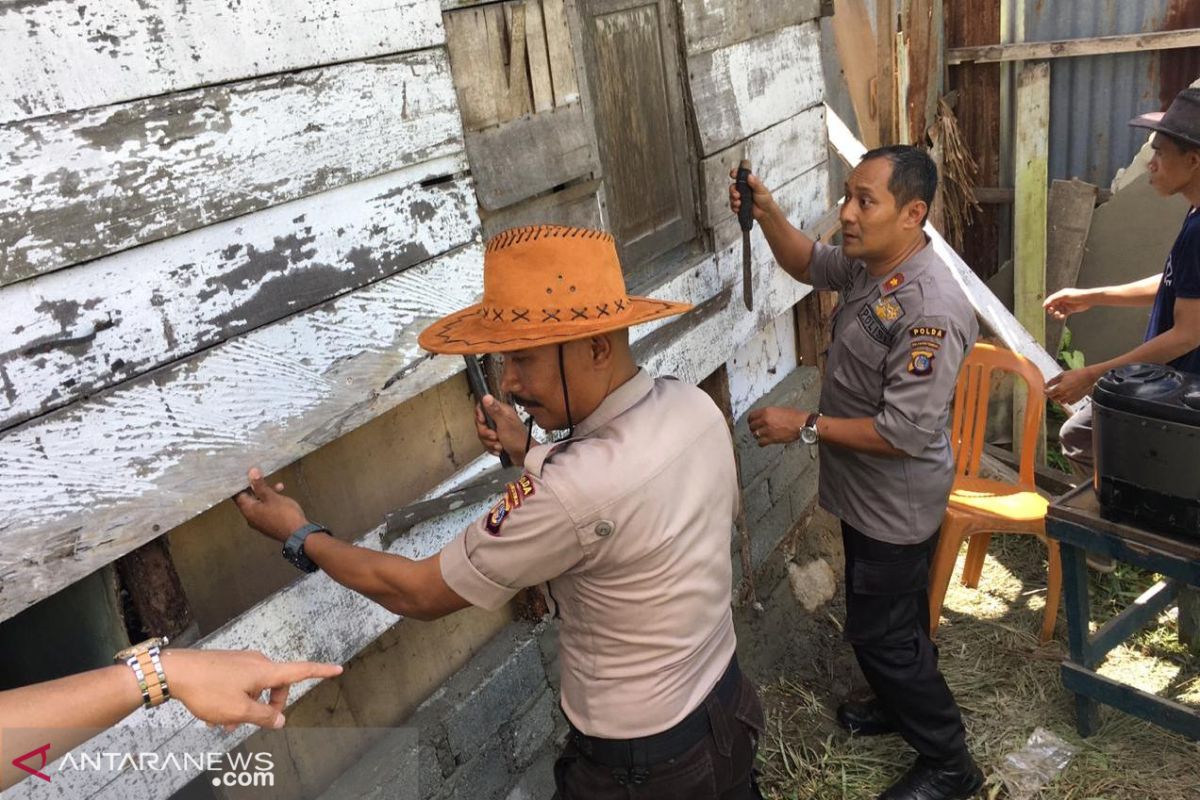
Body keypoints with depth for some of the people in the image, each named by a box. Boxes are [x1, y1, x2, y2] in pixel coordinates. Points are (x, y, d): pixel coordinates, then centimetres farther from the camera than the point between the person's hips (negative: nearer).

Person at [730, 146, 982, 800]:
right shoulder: (868, 265, -4)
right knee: (892, 619, 27)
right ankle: (900, 704, 51)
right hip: (864, 490, 9)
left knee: (881, 632, 6)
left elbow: (904, 433, -32)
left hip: (896, 504, -9)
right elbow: (807, 264, 15)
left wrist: (805, 426, -24)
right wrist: (767, 213, -4)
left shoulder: (932, 311, -32)